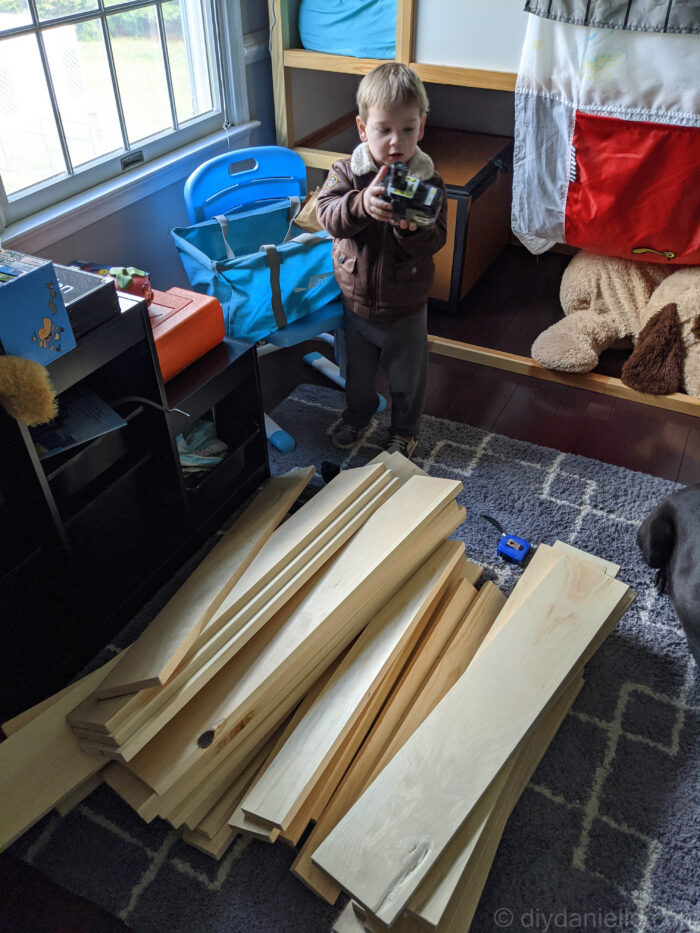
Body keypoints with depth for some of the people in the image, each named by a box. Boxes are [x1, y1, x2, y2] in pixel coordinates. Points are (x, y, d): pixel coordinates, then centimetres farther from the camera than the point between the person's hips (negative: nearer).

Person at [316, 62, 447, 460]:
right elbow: (327, 213, -26)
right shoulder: (347, 172, -11)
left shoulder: (428, 181, -14)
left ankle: (406, 430, 44)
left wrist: (410, 227, -42)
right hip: (355, 300, 2)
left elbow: (434, 242, -20)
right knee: (357, 371, 25)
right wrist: (362, 204, -45)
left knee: (407, 377, 18)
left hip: (405, 308, -2)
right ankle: (358, 416, 53)